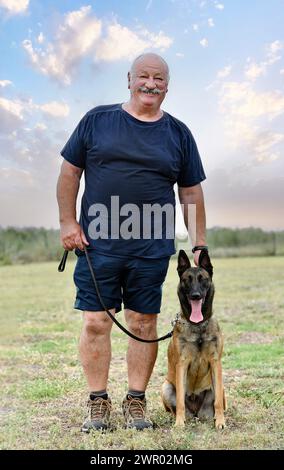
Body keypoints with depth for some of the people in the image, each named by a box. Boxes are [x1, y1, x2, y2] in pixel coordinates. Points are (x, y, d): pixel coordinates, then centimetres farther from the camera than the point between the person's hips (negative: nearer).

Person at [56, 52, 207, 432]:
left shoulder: (178, 133, 10)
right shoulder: (97, 120, 6)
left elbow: (191, 191, 12)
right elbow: (70, 172, 7)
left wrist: (200, 243, 8)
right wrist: (68, 222, -2)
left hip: (152, 249, 1)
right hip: (97, 244, -1)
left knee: (144, 325, 6)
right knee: (95, 322, 0)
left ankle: (136, 403, 20)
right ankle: (98, 403, 15)